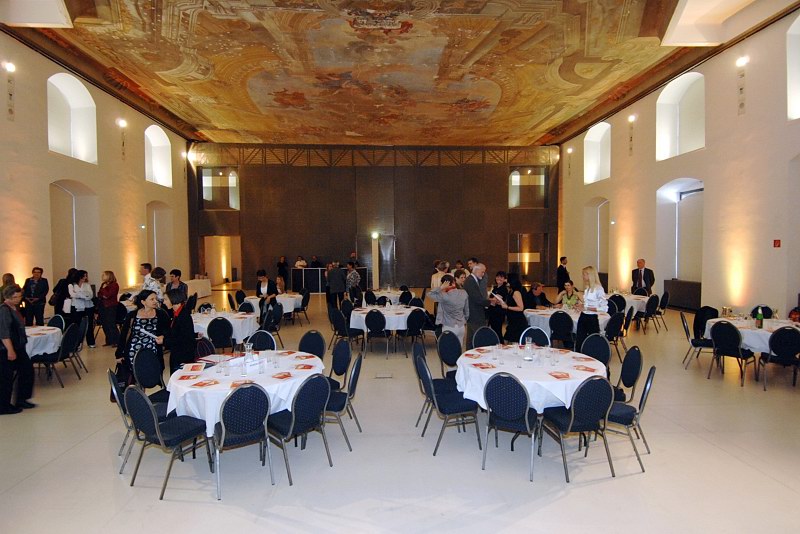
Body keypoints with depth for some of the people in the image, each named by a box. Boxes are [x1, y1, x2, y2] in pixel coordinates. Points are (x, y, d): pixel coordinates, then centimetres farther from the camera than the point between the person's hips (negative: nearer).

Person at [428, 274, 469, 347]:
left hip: (449, 328, -5)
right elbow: (467, 311, 8)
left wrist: (441, 287, -17)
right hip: (461, 327, 5)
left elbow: (430, 294, -12)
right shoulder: (463, 293, -3)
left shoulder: (445, 296, -20)